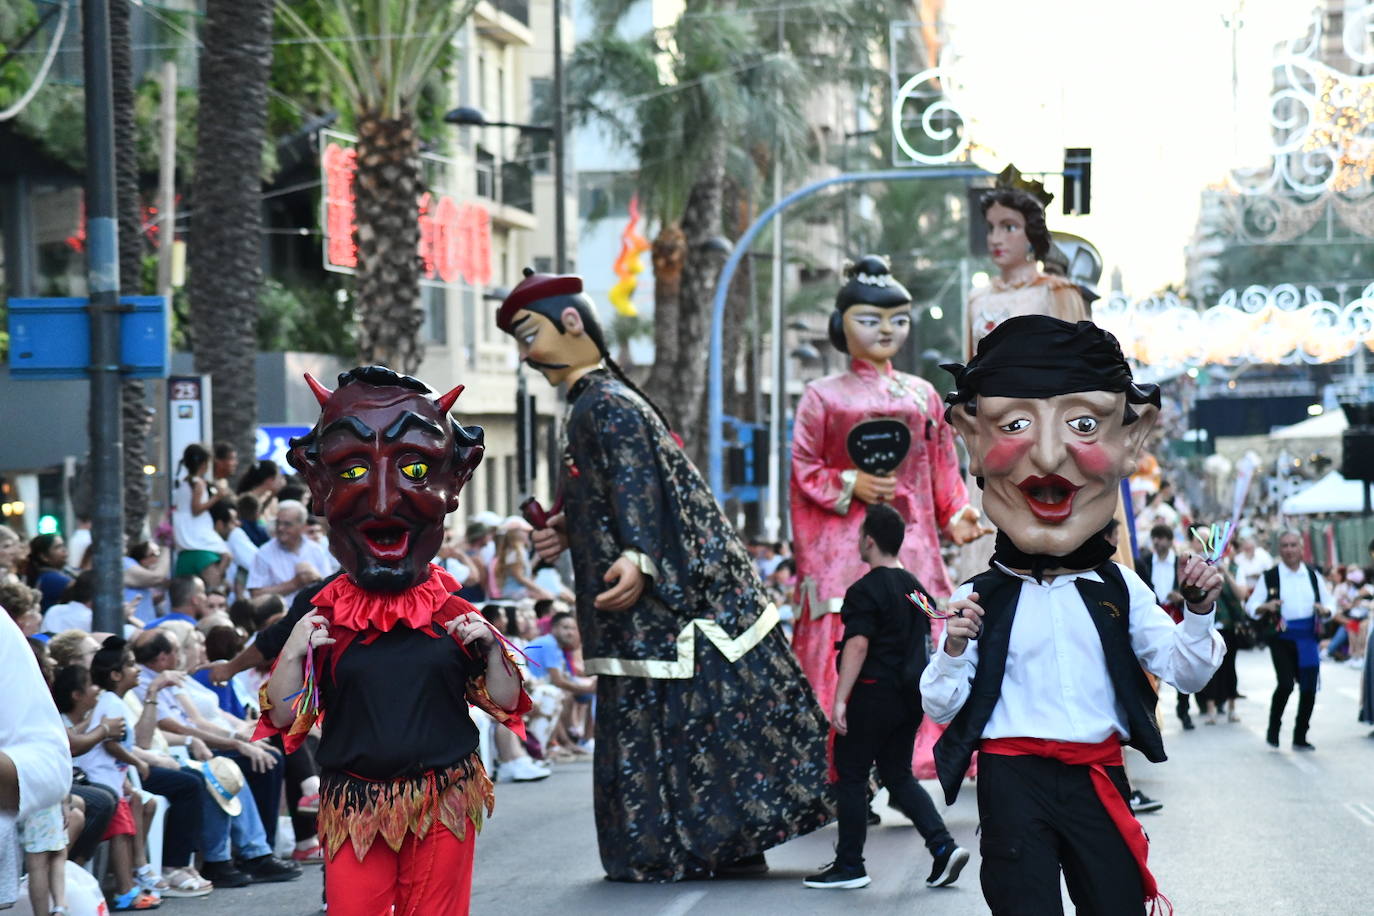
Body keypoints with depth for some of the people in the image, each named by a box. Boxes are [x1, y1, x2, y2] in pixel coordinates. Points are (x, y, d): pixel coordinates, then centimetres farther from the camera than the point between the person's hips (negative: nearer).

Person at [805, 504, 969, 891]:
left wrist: (840, 699, -21)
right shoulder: (916, 588, 13)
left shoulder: (867, 590, -12)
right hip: (910, 697, 8)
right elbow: (923, 645, 16)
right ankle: (943, 847, -1)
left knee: (850, 776, 3)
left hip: (874, 695, -8)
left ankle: (849, 865, 7)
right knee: (899, 776, 14)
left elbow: (858, 644, -20)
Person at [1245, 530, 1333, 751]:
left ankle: (1300, 737, 17)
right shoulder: (1270, 577, 2)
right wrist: (1267, 607, -20)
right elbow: (1251, 606, 0)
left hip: (1308, 638, 3)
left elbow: (1330, 604, 14)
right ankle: (1273, 729, 7)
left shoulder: (1313, 575, 9)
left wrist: (1324, 610, -8)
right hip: (1281, 637, -3)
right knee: (1286, 684, -16)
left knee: (1309, 688, 2)